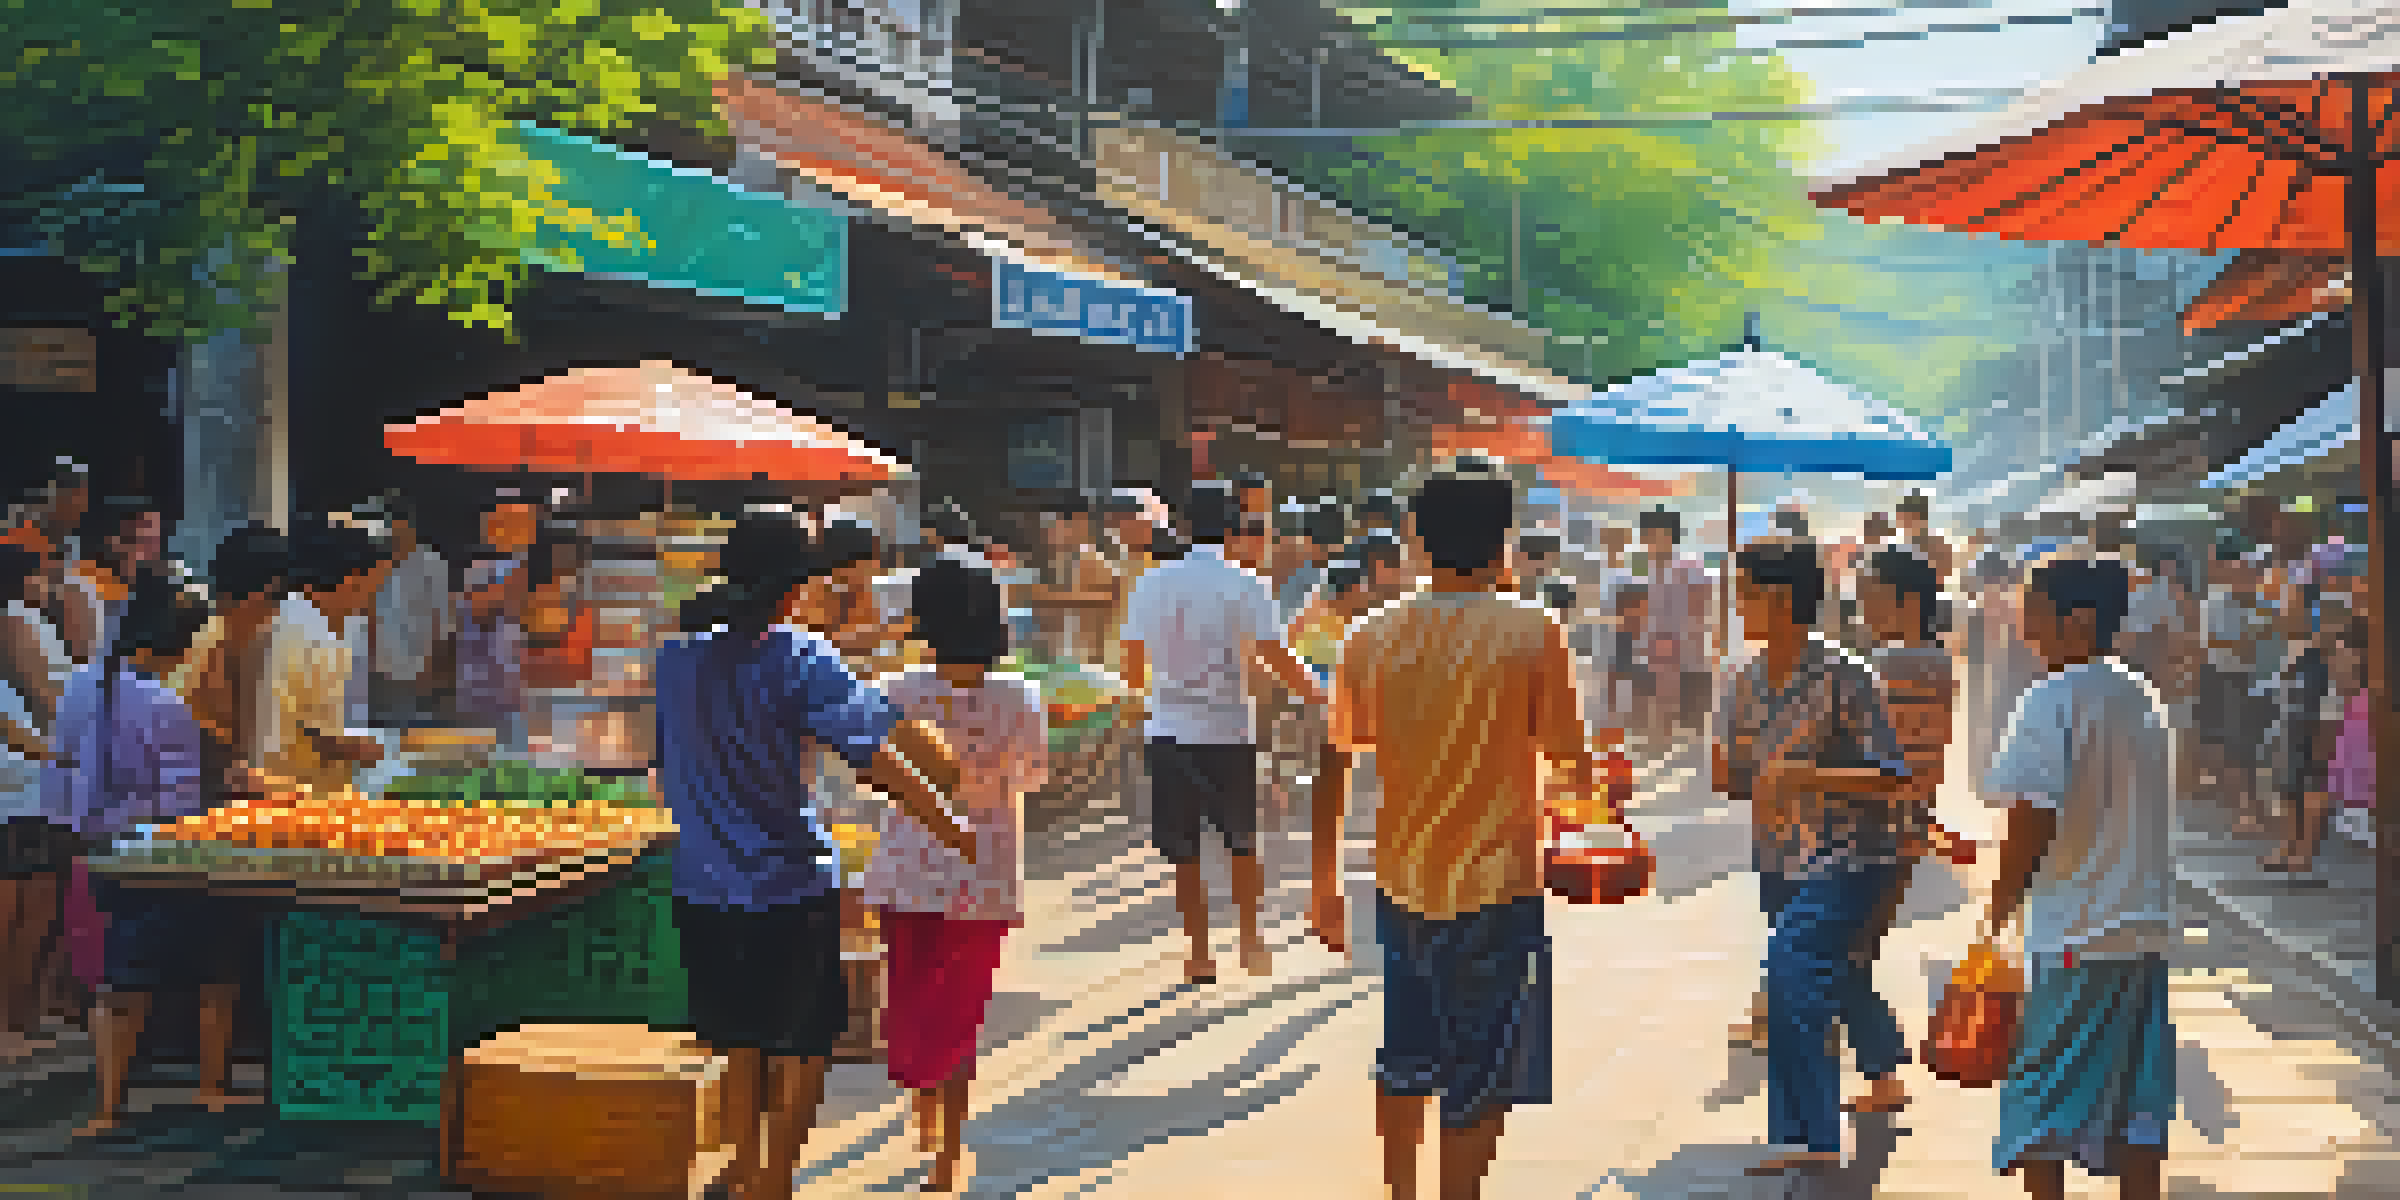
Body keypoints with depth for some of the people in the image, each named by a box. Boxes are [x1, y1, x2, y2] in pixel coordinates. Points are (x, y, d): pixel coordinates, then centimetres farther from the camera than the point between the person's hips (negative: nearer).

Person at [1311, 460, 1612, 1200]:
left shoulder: (1371, 637, 0)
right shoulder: (1532, 634, -10)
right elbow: (1571, 763, -7)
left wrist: (1324, 884, 12)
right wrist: (1594, 810, 16)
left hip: (1401, 884, 4)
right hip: (1497, 886, -4)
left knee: (1405, 1061, 20)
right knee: (1482, 1080, 6)